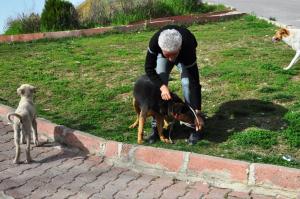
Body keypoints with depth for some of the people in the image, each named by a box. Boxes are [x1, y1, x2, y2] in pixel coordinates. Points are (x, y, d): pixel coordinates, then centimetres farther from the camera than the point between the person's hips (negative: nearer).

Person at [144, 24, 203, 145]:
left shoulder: (188, 48, -44)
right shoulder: (154, 42, -42)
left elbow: (195, 82, -39)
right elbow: (149, 69, -27)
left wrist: (197, 112, -38)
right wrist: (162, 86, -43)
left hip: (185, 57, -2)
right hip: (162, 54, 2)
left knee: (188, 84, -21)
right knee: (158, 86, -12)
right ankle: (156, 126, -2)